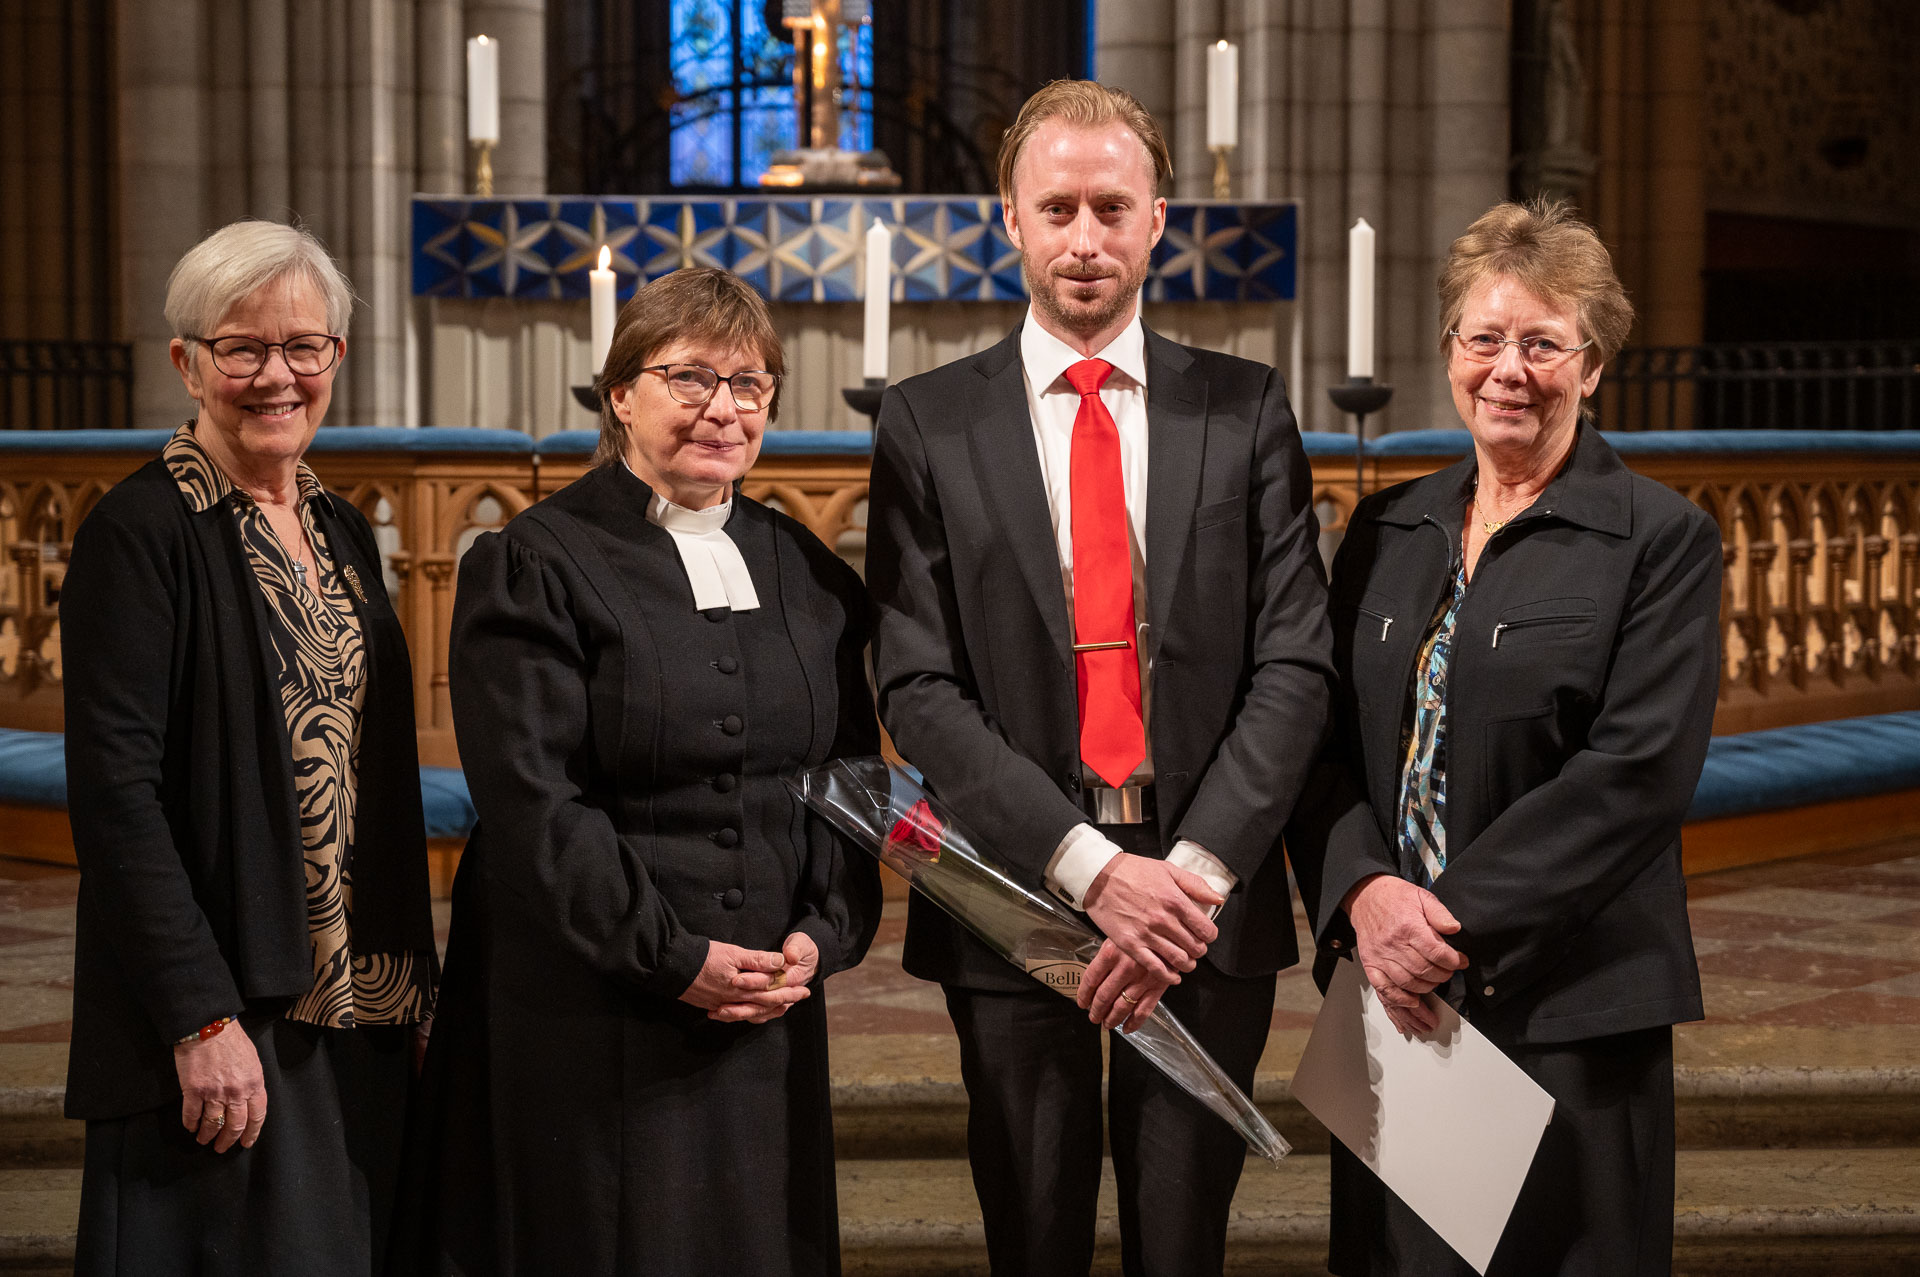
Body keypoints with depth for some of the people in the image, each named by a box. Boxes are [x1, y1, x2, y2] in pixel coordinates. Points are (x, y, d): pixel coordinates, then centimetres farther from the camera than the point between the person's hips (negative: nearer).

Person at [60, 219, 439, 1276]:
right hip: (221, 1029, -7)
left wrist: (404, 985, 12)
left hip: (355, 1017, 7)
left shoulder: (339, 533, 13)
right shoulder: (140, 532, -10)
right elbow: (115, 792, -16)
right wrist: (202, 1018, -20)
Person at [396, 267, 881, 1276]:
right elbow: (532, 805, -12)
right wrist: (673, 958, -15)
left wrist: (823, 935, -5)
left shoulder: (808, 576, 12)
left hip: (769, 1013, 5)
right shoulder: (531, 568, -4)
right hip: (586, 1018, -5)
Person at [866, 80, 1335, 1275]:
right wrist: (1087, 866, -15)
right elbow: (919, 688, -5)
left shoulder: (1245, 412, 4)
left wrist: (1194, 872, -14)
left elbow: (1295, 664, -2)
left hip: (1207, 899, 1)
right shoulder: (929, 426, 2)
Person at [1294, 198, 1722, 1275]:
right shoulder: (1390, 531, 12)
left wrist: (1459, 920, -17)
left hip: (1571, 1007, -4)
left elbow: (1637, 771, -13)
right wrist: (1364, 895, -11)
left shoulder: (1663, 539, -3)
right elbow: (1324, 736, 8)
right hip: (1391, 991, 4)